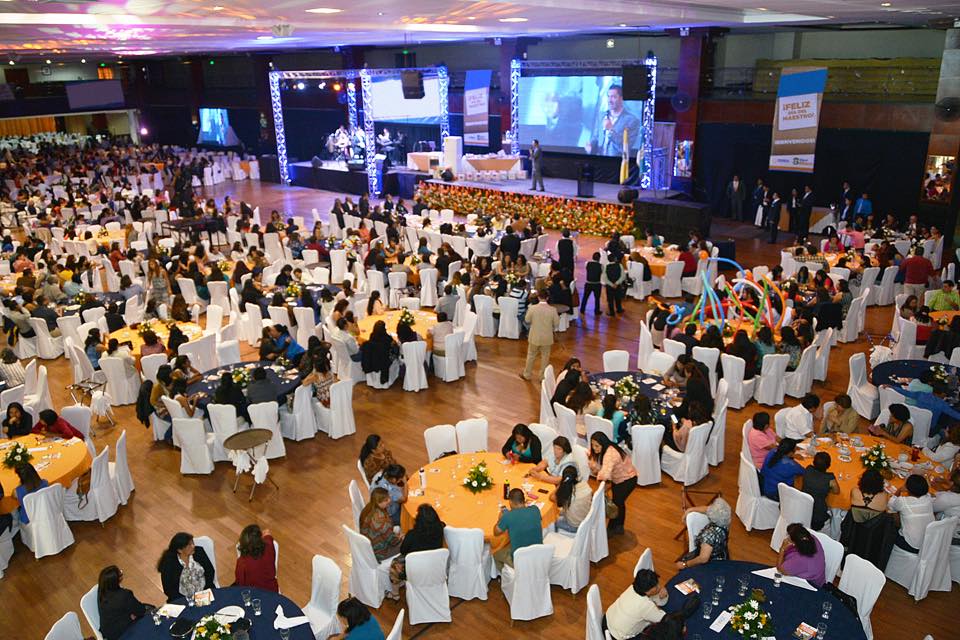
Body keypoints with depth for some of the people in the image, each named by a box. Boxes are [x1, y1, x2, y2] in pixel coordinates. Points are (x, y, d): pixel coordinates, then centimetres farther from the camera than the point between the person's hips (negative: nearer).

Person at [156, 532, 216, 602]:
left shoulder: (199, 551, -1)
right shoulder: (168, 563, -10)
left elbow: (210, 571, 5)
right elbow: (168, 589, -7)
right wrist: (187, 600, -16)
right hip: (184, 599, -2)